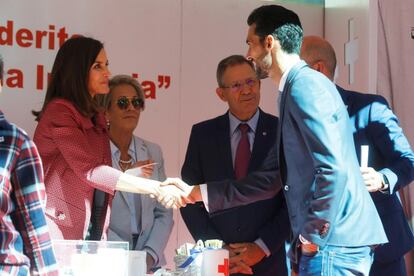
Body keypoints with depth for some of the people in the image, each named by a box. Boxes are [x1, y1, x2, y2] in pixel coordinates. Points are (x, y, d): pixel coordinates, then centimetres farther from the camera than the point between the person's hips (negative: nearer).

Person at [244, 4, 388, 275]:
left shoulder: (304, 84, -13)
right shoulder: (300, 84, 17)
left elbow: (334, 168, -22)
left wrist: (313, 236, -16)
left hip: (333, 241, -9)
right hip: (334, 239, 9)